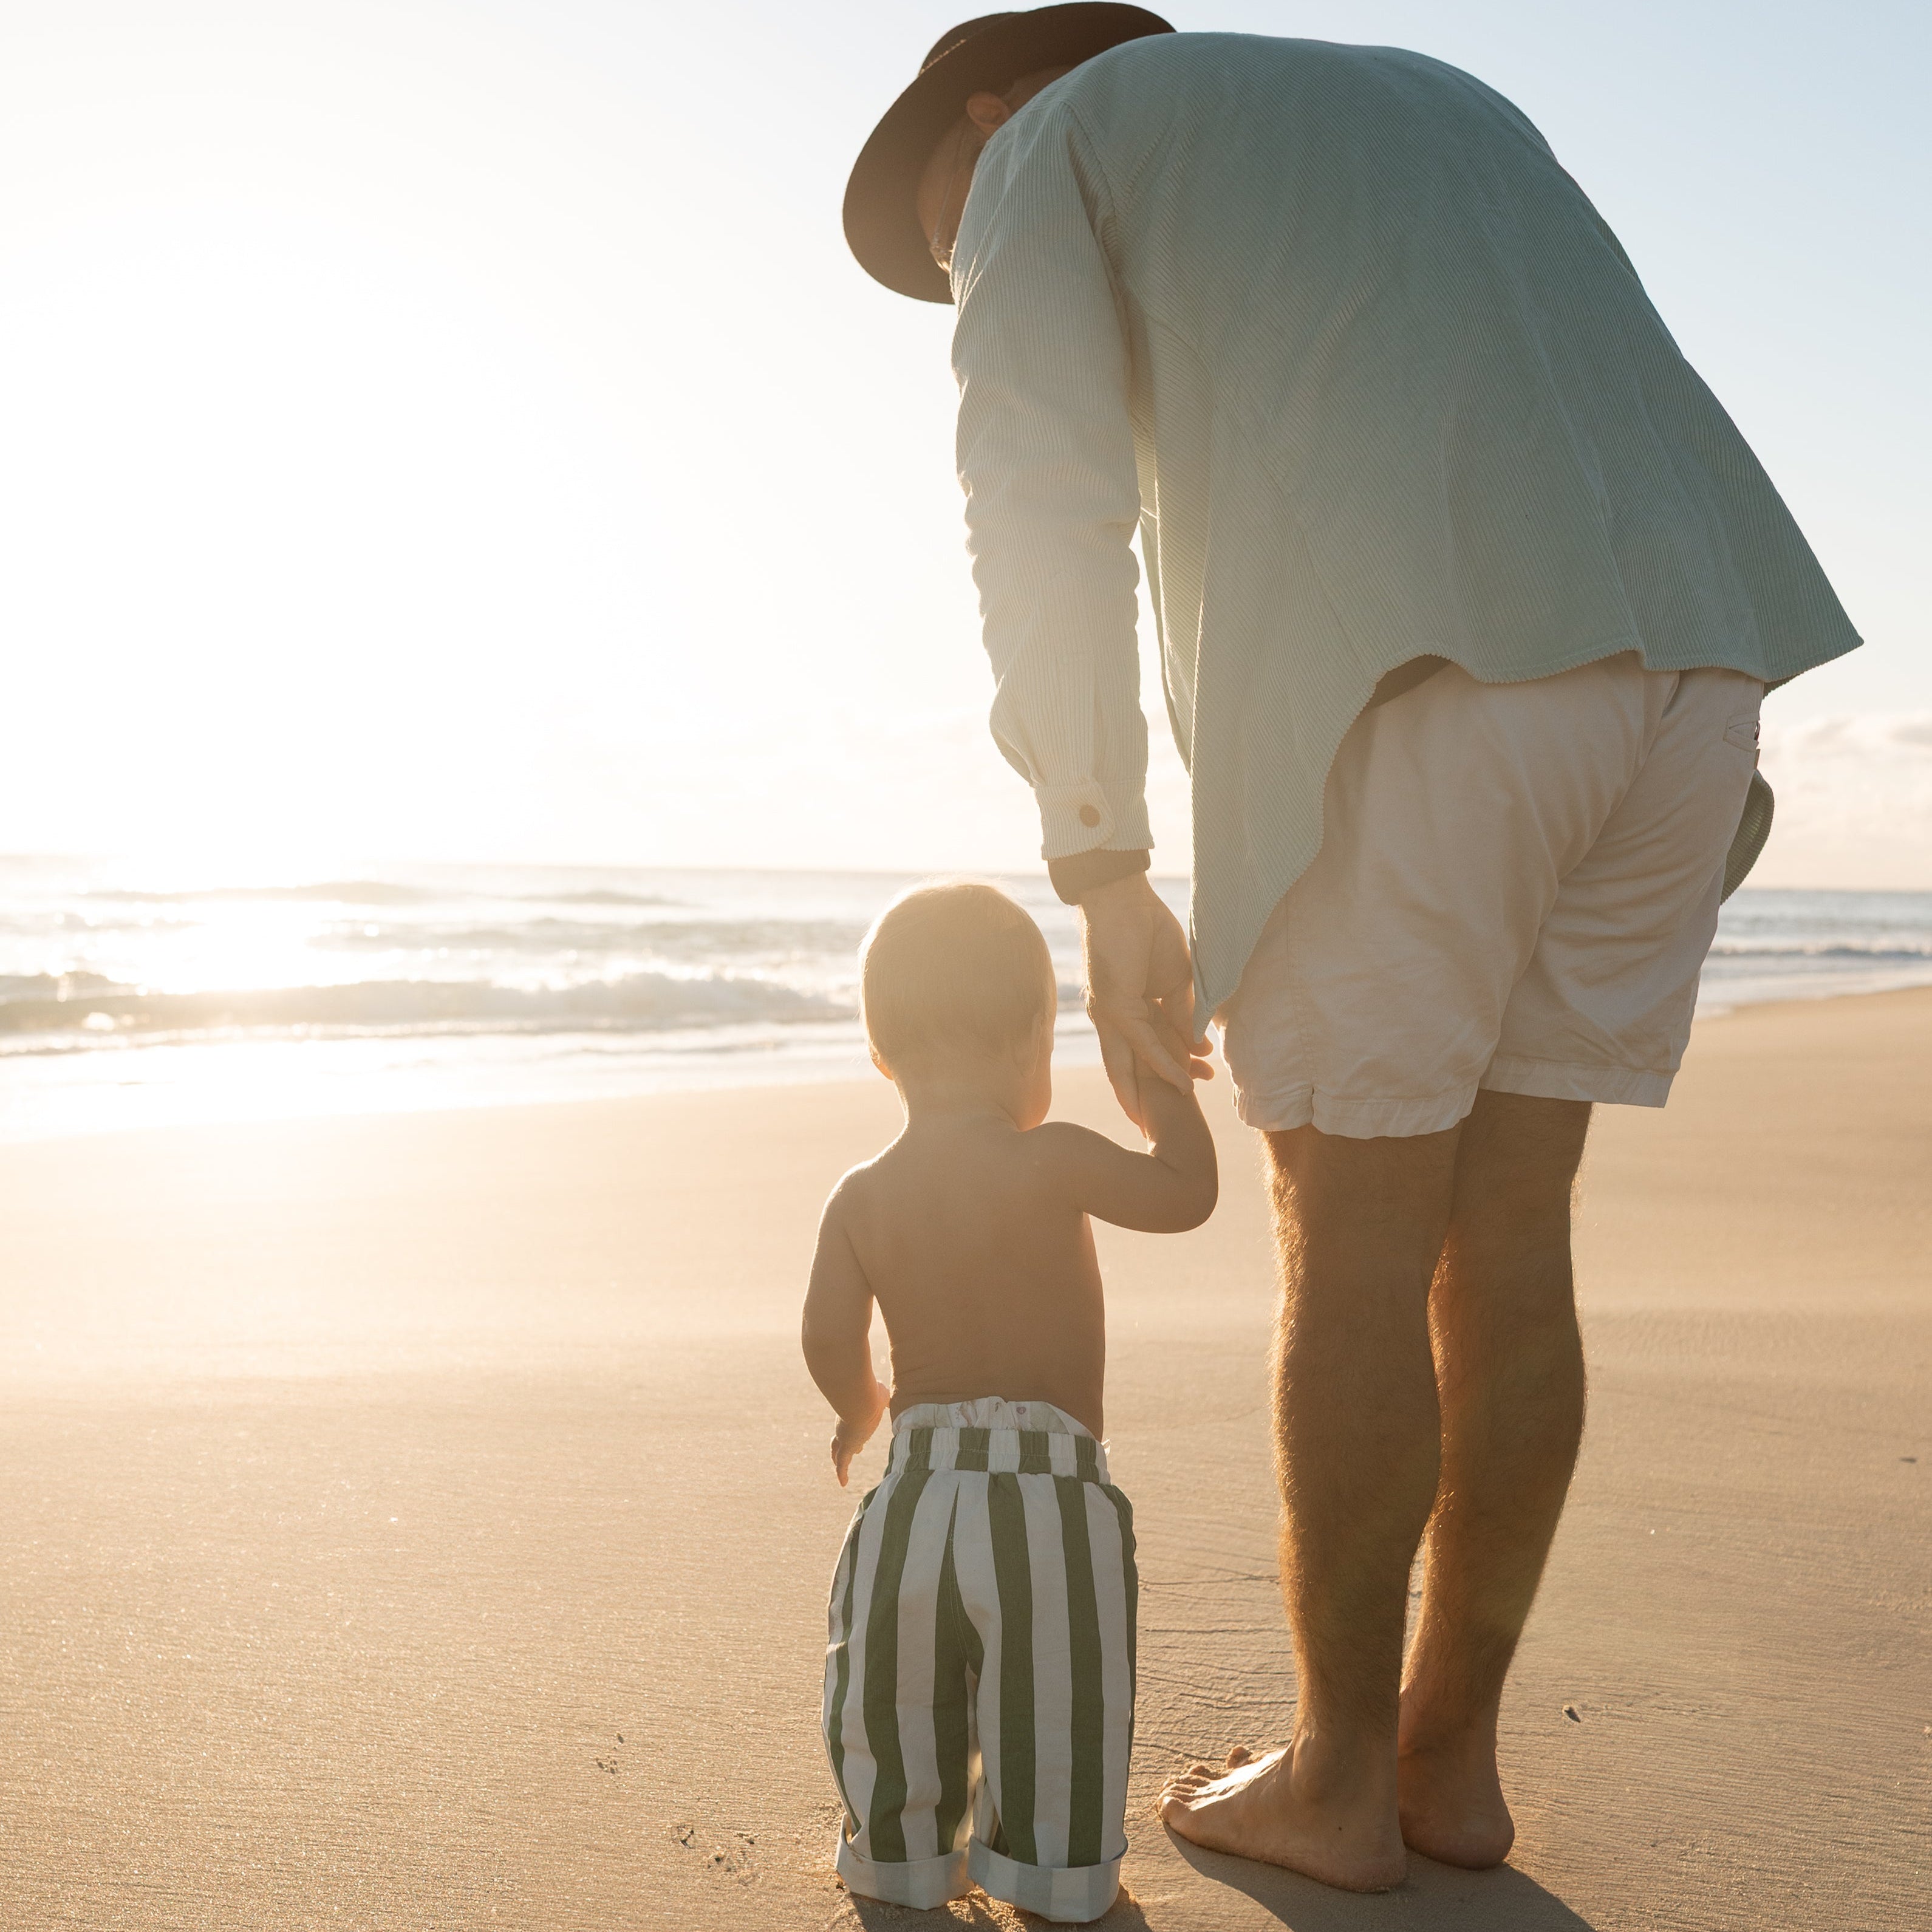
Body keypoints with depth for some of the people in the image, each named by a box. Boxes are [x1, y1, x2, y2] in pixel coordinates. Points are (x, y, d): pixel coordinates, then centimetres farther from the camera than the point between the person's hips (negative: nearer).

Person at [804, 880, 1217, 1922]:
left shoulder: (861, 1196, 1)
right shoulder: (1052, 1162, -11)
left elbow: (830, 1338, -4)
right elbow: (1188, 1192, -4)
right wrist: (1161, 1079, 9)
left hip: (917, 1489, 4)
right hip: (1047, 1494, -4)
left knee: (901, 1701, 20)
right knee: (1051, 1710, 11)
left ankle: (899, 1855, 35)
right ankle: (1051, 1876, 20)